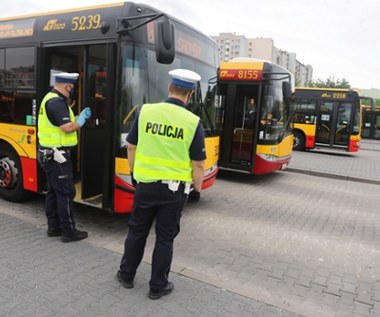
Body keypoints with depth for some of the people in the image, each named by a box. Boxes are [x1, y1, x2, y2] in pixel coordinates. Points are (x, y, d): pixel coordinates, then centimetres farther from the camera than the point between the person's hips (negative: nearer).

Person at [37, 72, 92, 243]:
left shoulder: (51, 99, 15)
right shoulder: (56, 102, -18)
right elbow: (67, 128, -25)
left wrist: (79, 117, 7)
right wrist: (82, 119, -8)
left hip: (50, 154, 11)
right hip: (56, 155, -11)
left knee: (53, 191, 15)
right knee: (66, 193, -4)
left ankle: (54, 227, 24)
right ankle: (68, 231, 3)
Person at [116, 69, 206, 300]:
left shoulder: (145, 111, -5)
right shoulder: (193, 122, -12)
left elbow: (131, 147, 4)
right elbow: (198, 164, -8)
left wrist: (135, 173, 19)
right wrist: (197, 188, 7)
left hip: (146, 184, 2)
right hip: (174, 188, -2)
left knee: (137, 231, 20)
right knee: (165, 237, 12)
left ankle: (127, 274, 36)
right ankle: (158, 286, 25)